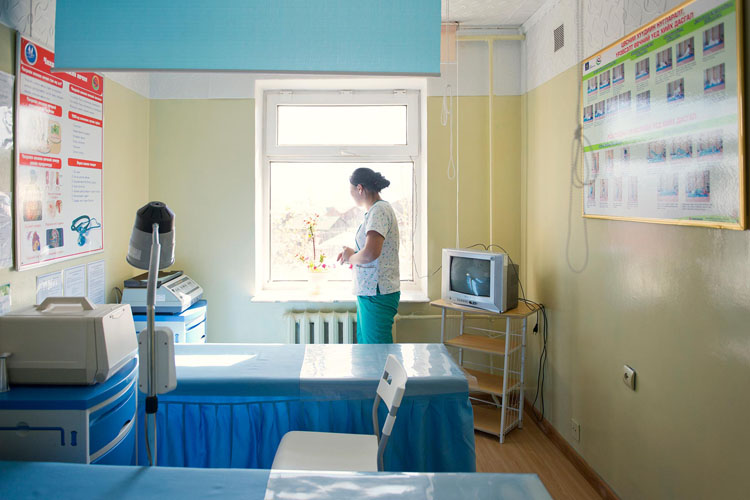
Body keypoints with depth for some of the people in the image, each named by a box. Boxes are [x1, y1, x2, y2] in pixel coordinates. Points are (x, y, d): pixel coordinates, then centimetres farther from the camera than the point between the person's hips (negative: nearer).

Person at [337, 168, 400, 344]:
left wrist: (350, 257, -10)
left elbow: (370, 254, -29)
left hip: (377, 295, -10)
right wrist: (352, 253, 11)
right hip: (368, 292, 10)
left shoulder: (379, 210, -16)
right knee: (363, 343, 17)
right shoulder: (376, 209, 16)